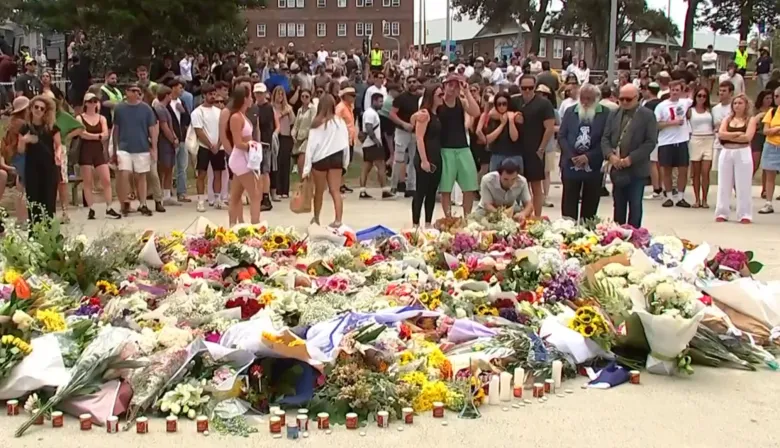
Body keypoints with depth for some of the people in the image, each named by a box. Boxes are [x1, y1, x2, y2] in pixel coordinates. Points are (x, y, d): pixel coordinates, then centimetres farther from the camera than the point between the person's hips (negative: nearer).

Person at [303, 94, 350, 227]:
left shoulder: (317, 123, -8)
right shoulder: (340, 122, -2)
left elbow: (311, 146, -9)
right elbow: (345, 143, 0)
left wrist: (306, 168, -8)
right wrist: (345, 162, 11)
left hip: (320, 159, -1)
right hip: (336, 158, 1)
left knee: (319, 191, 14)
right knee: (335, 191, 3)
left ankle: (316, 219, 30)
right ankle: (338, 220, -7)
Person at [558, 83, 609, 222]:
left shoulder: (605, 114, -2)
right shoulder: (570, 112, 8)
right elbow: (561, 136, 5)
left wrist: (588, 157, -13)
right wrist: (571, 156, -8)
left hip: (594, 166, -1)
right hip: (571, 164, 2)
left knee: (590, 205, 5)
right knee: (569, 203, 2)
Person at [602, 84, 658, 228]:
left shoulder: (647, 115, -4)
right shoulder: (614, 115, 11)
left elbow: (651, 141, -10)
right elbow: (605, 138, 7)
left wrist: (631, 158, -17)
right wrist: (610, 155, -12)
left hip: (636, 169, -4)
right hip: (617, 169, 4)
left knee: (635, 206, 2)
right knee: (618, 206, 11)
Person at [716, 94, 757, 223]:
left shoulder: (751, 119, 2)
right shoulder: (727, 119, 11)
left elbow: (747, 137, -13)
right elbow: (720, 134, -5)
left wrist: (728, 137, -7)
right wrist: (738, 133, -12)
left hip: (743, 153, -3)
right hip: (726, 153, 3)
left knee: (743, 185, -2)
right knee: (724, 184, 5)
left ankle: (745, 215, 2)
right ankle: (722, 213, 11)